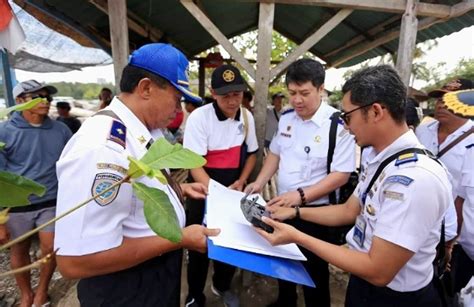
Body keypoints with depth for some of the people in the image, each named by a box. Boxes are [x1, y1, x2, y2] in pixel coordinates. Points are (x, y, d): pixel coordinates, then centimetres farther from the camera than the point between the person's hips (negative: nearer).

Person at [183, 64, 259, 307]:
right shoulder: (199, 117, -17)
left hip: (233, 190, 5)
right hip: (204, 191, -4)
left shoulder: (247, 116, -2)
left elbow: (251, 153, 10)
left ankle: (222, 286, 45)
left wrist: (241, 182, -4)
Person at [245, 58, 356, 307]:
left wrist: (300, 195, -27)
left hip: (314, 211, -6)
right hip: (281, 205, 7)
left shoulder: (338, 125, -18)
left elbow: (341, 174, -18)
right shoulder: (286, 118, 1)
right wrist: (260, 182, -3)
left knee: (313, 270, 13)